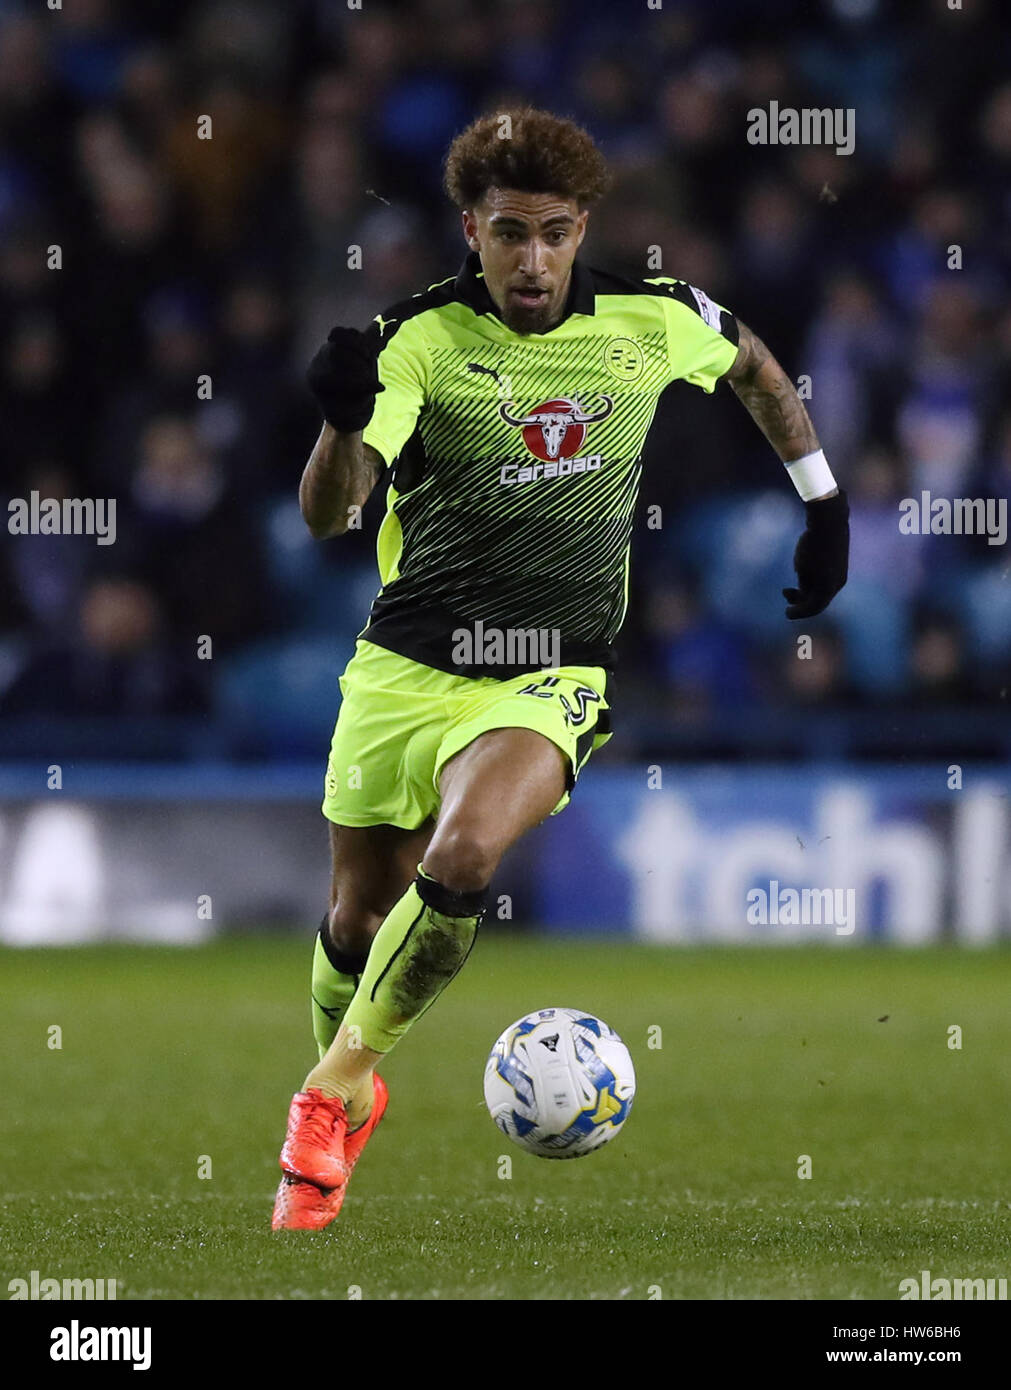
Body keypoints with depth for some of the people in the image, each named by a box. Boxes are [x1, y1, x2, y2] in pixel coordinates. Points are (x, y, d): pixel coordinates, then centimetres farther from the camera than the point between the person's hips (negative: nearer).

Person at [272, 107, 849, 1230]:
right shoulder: (420, 337, -12)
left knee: (461, 860, -28)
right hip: (404, 666, 1)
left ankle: (338, 1079, -8)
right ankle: (347, 1099, 42)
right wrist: (344, 420, -42)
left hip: (547, 680, -1)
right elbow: (325, 516, -22)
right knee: (360, 914, 10)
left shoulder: (653, 322, -4)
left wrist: (821, 498, 20)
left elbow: (755, 367, 21)